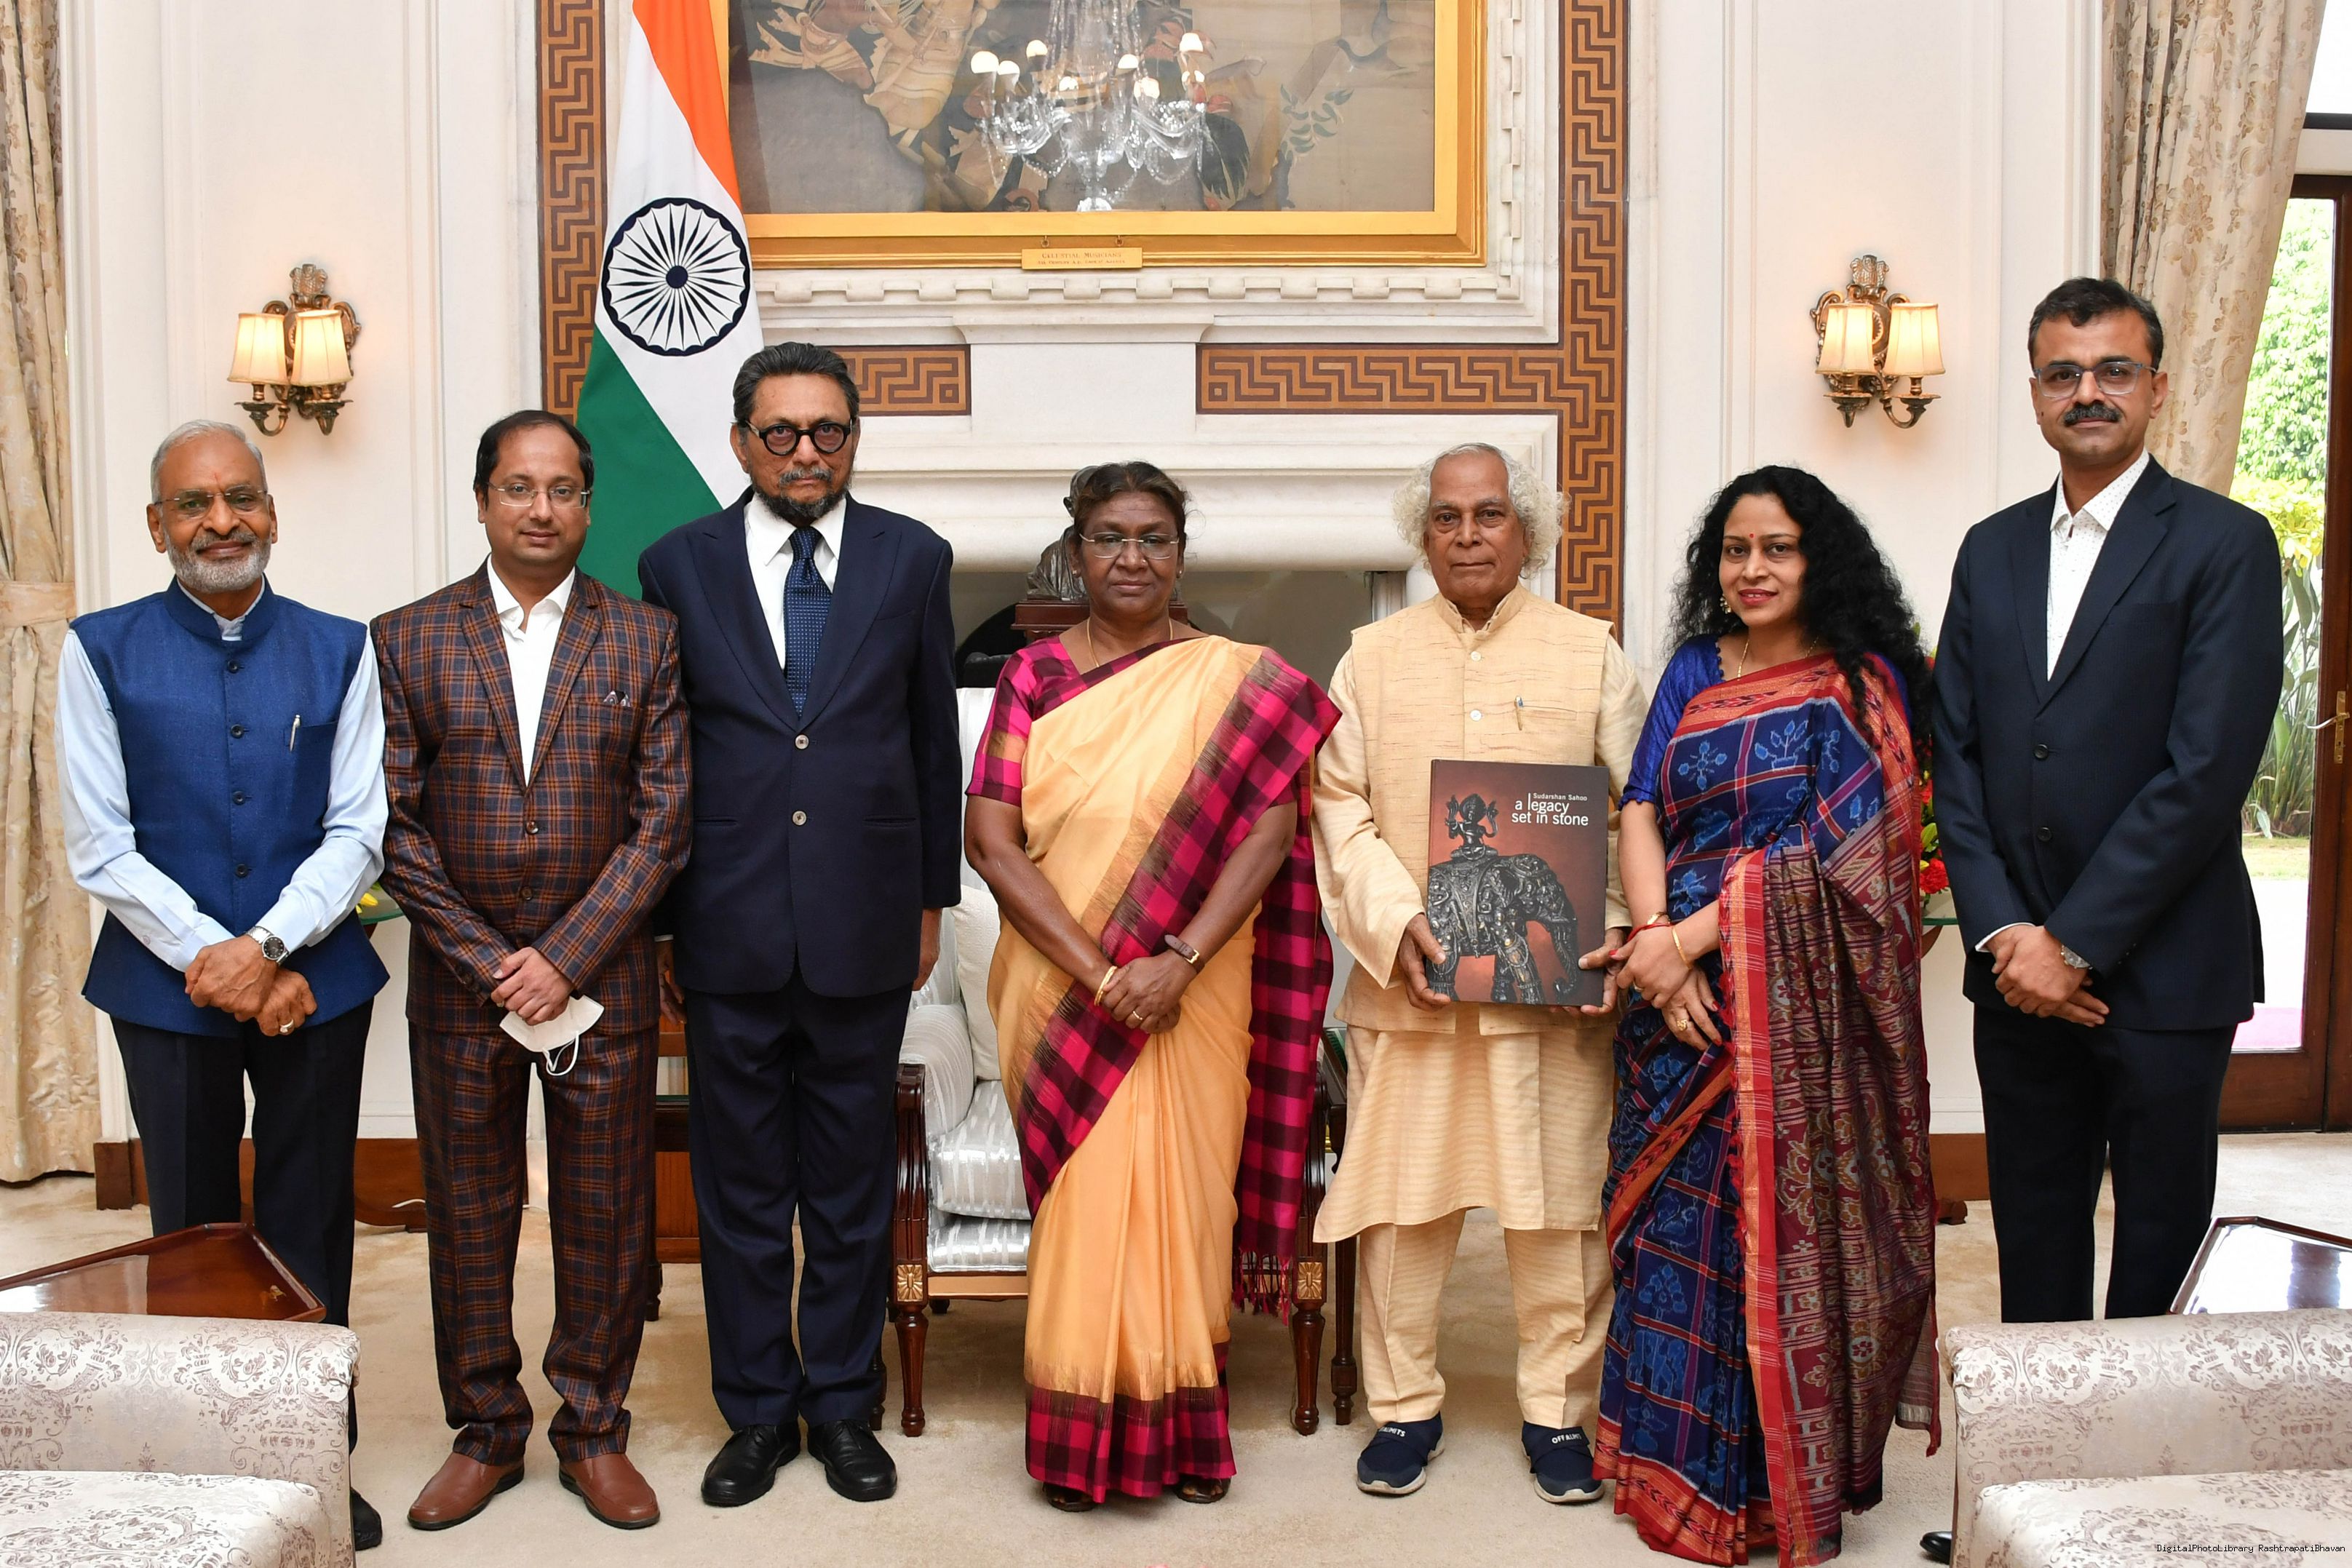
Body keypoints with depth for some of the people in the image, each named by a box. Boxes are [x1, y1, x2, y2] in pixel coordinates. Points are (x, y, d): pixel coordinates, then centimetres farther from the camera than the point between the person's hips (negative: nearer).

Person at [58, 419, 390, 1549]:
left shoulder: (338, 651, 2)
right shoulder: (101, 652, -1)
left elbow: (357, 831, -2)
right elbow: (99, 847, -5)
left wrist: (266, 947, -15)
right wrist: (217, 964, -12)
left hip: (314, 982, 0)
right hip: (166, 982, 0)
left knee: (310, 1231, 8)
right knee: (192, 1231, 11)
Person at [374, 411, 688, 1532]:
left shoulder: (647, 640, 2)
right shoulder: (406, 641, 3)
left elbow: (665, 818, -3)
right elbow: (394, 827, -1)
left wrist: (566, 958, -11)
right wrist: (491, 963, -9)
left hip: (603, 976, 0)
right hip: (459, 979, 1)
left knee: (605, 1216, 7)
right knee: (468, 1212, 10)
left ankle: (593, 1431, 22)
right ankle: (485, 1431, 26)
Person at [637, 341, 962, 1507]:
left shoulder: (912, 559, 4)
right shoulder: (678, 565, 3)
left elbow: (932, 741, 8)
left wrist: (931, 898, 9)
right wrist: (657, 915, 4)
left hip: (862, 920, 0)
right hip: (728, 927, 0)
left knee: (853, 1179, 10)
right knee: (738, 1181, 9)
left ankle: (844, 1403, 26)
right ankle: (756, 1410, 25)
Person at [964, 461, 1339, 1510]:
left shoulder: (1237, 679, 1)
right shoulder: (1033, 676, 2)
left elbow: (1270, 830, -7)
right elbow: (990, 840, -6)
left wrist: (1179, 961, -19)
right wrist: (1098, 971, -15)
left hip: (1192, 994, 0)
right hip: (1059, 985, 1)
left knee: (1182, 1196, 5)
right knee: (1082, 1199, 3)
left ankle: (1181, 1430, 22)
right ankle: (1079, 1437, 18)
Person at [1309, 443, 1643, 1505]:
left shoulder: (1591, 653, 7)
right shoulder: (1374, 657, 9)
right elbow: (1340, 807, 3)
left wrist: (1621, 928, -10)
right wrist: (1397, 922, -12)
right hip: (1408, 981, 1)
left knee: (1561, 1203, 5)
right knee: (1399, 1197, 6)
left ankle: (1558, 1409, 23)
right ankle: (1404, 1405, 23)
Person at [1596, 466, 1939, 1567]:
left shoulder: (1865, 684, -3)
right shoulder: (1693, 670, 10)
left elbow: (1834, 847, -12)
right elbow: (1640, 813, 3)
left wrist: (1696, 934, -16)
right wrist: (1657, 940, -12)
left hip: (1797, 999, -4)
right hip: (1682, 989, 4)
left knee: (1784, 1221, 2)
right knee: (1675, 1217, 10)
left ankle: (1782, 1475, 19)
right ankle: (1675, 1458, 26)